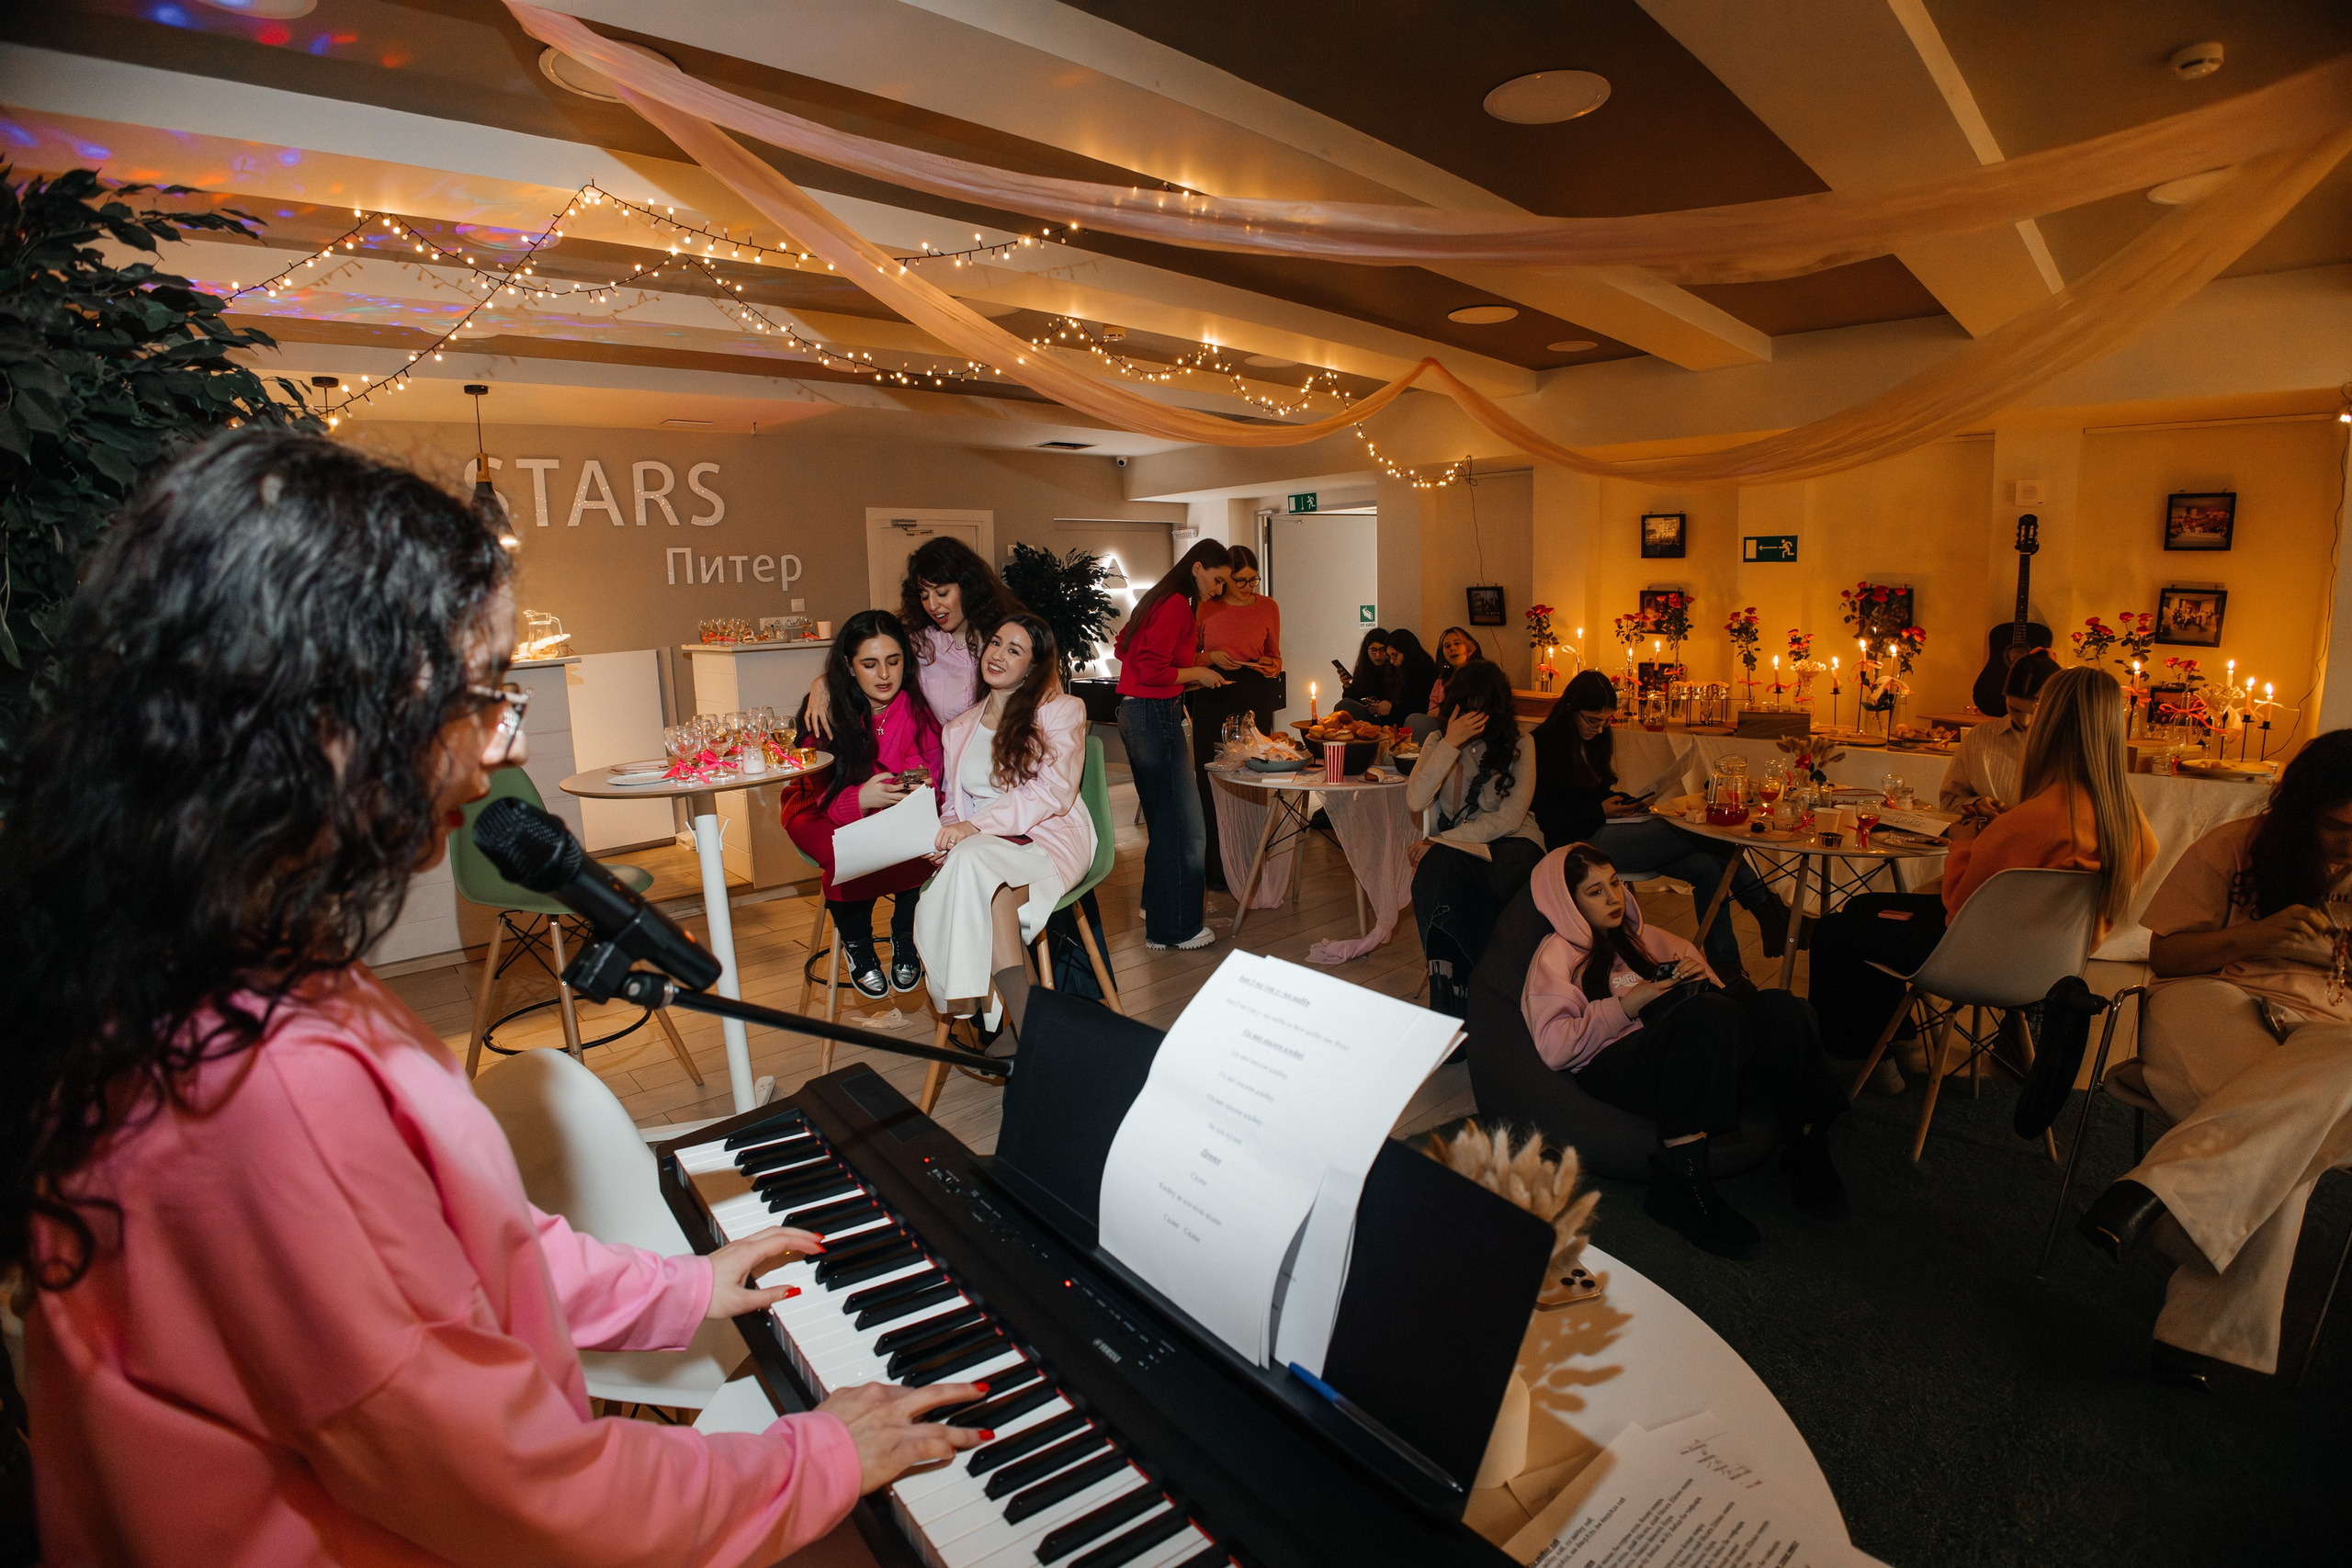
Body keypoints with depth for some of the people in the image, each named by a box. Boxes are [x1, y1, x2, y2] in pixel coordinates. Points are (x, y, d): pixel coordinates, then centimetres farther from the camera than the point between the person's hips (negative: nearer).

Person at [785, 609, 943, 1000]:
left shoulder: (918, 711, -8)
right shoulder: (827, 712, -13)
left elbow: (928, 785, -6)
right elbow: (811, 796, -15)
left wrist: (919, 790, -33)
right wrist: (861, 799, -37)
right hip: (832, 819, -1)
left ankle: (905, 939, -3)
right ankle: (856, 943, -3)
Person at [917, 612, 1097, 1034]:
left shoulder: (1062, 709, 7)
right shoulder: (958, 730, 23)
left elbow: (1054, 792, -7)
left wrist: (976, 826, -17)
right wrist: (947, 835, -4)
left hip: (1049, 839, -4)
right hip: (979, 846, 4)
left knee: (976, 861, -37)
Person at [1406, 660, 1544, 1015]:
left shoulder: (1519, 746, 0)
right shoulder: (1438, 742, 6)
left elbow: (1509, 819, -10)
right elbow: (1415, 802, -11)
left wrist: (1440, 841, -17)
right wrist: (1451, 743, -17)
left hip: (1510, 842, -1)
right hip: (1454, 845, 2)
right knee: (1437, 870, -34)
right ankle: (1449, 999, -25)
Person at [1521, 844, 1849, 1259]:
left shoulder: (1636, 937, 30)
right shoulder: (1556, 955, 9)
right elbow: (1554, 1047, -5)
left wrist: (1699, 973, 9)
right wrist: (1627, 1006, -9)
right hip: (1614, 1065, -6)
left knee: (1779, 1007, -20)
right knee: (1710, 1013, -36)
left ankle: (1807, 1147, -12)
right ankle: (1677, 1185, -33)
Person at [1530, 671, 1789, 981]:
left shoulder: (1595, 738, 19)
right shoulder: (1544, 744, -7)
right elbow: (1544, 815, -11)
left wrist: (1628, 803, 6)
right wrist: (1600, 810, -14)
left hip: (1604, 831, 9)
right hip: (1579, 841, -8)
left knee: (1707, 867, -15)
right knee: (1696, 834, -22)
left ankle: (1726, 969, -10)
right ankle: (1762, 903, -4)